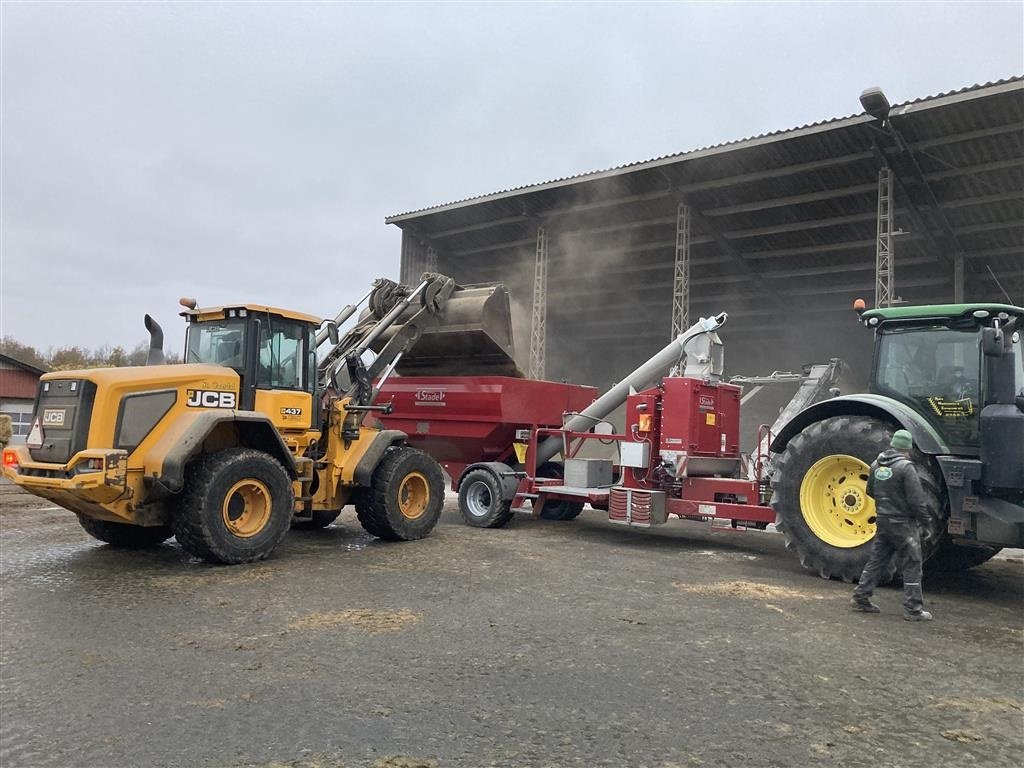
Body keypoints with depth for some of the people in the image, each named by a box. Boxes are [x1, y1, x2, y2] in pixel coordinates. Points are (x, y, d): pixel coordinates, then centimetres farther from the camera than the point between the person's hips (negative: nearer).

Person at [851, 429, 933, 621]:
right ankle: (914, 609, 8)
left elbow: (870, 491, 15)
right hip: (903, 523, -6)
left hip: (883, 520, 7)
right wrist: (923, 516, -2)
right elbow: (916, 498, -17)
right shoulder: (905, 467, -18)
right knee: (911, 565, 3)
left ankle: (861, 597, 16)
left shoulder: (877, 464, 4)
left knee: (876, 560, 14)